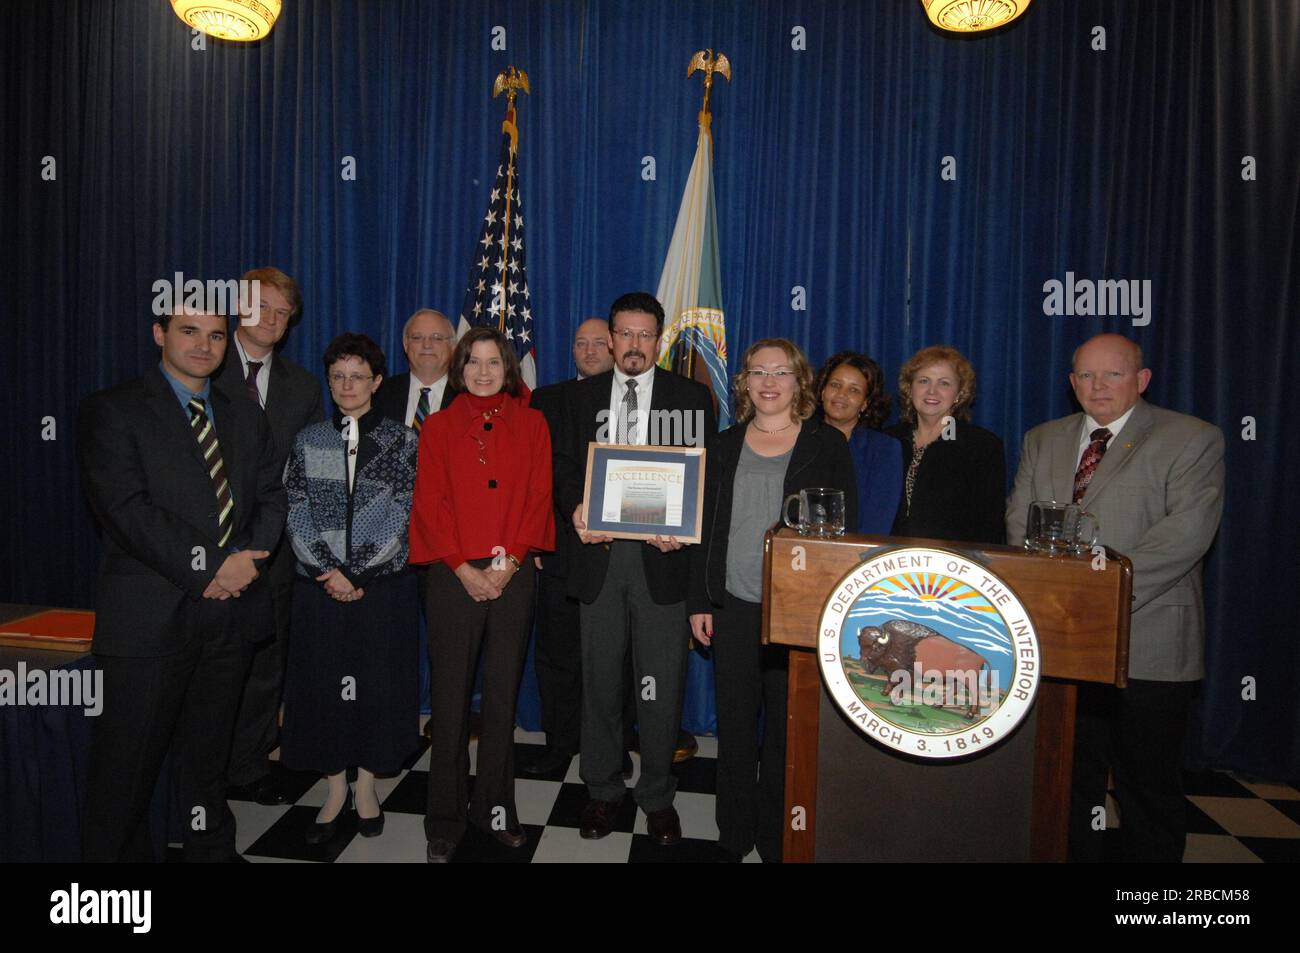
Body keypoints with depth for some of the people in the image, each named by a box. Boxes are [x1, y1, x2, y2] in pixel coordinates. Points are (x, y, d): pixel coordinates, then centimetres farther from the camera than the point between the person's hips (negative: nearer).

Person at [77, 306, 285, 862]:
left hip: (231, 610, 5)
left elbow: (271, 498, 9)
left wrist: (246, 558, -9)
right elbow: (126, 508, -13)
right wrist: (208, 567, -16)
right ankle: (115, 853, 25)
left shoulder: (246, 418, 15)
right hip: (150, 615, -4)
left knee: (209, 751, 17)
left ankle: (212, 849, 33)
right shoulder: (111, 411, -2)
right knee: (128, 759, 5)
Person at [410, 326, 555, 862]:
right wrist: (463, 568, -9)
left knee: (503, 693, 8)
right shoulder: (439, 427, 8)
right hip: (454, 575, -1)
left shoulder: (531, 425, 9)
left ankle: (494, 807, 22)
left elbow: (539, 496, 2)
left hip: (512, 574, 1)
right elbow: (430, 502, 1)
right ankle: (445, 821, 16)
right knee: (450, 697, 3)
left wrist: (509, 560, -9)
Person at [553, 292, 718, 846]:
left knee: (662, 683, 6)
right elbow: (565, 464, 9)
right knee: (600, 678, 13)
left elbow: (706, 471, 0)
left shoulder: (691, 396, 3)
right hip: (599, 552, 2)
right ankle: (602, 790, 30)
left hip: (661, 556, -2)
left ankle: (658, 796, 26)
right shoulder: (584, 395, 10)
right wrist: (574, 509, -11)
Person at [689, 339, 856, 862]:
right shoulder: (725, 446, 8)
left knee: (786, 727, 8)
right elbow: (705, 526, 8)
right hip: (733, 607, 3)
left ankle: (777, 837, 28)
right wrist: (699, 601, 4)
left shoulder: (828, 444, 0)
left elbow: (845, 529, -2)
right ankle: (734, 833, 29)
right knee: (735, 725, 11)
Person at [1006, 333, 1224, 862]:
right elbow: (1019, 521, 7)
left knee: (1148, 788, 8)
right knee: (1068, 779, 16)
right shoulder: (1042, 440, 13)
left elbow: (1186, 531, -15)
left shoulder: (1192, 439, -2)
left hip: (1147, 645, -4)